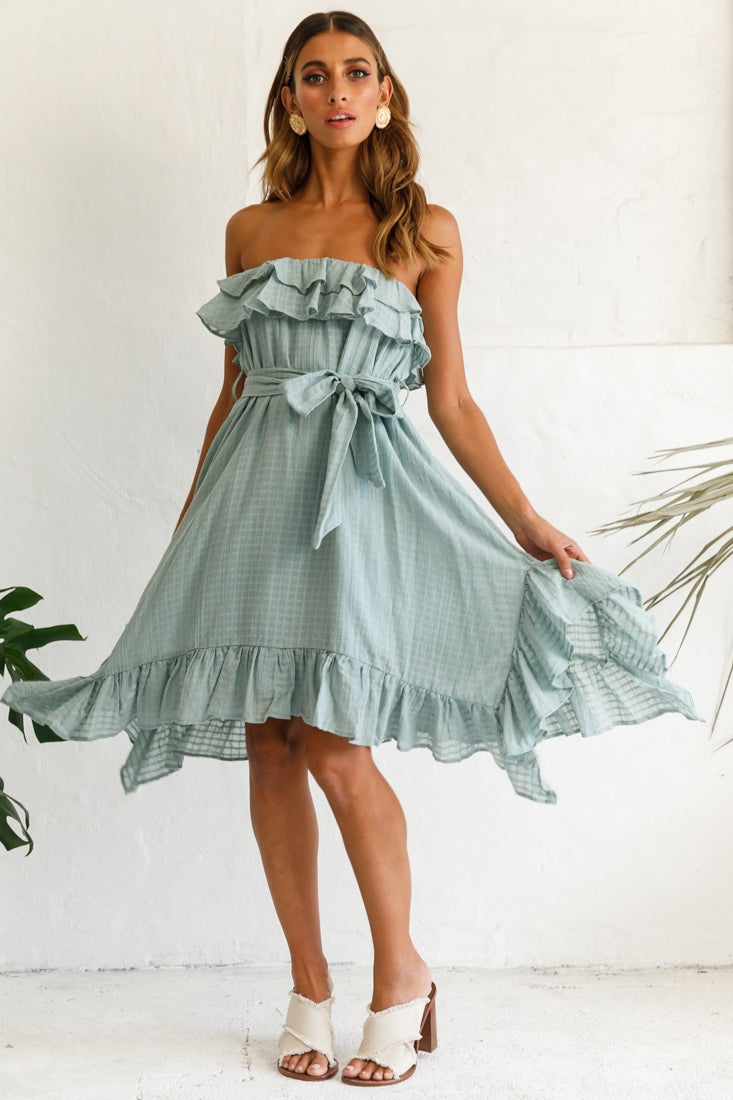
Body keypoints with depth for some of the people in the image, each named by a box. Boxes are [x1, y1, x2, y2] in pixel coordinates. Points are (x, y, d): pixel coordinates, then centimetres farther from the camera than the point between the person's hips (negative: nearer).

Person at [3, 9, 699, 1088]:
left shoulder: (426, 230, 7)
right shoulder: (251, 229, 15)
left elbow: (453, 400, 7)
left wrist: (529, 525, 1)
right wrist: (189, 520, 17)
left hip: (360, 487, -4)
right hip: (254, 485, 4)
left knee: (333, 739, -14)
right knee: (269, 744, 2)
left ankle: (402, 974, 6)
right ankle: (310, 988, 15)